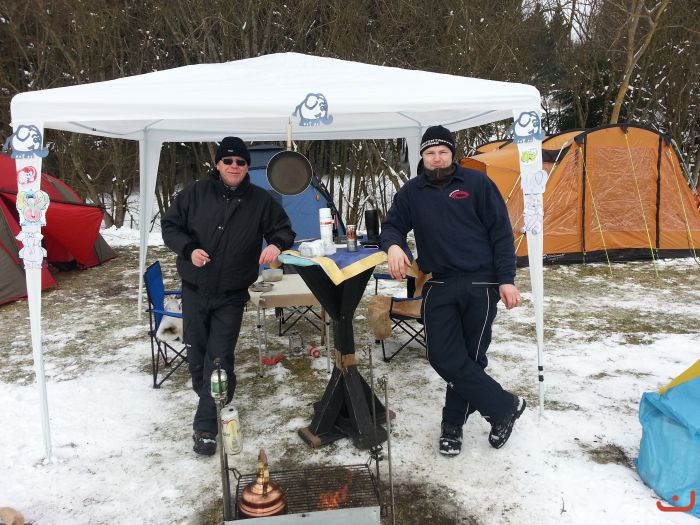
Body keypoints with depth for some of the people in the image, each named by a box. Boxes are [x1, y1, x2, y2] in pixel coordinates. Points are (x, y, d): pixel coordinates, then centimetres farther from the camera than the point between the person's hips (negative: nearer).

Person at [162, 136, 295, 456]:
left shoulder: (260, 201, -2)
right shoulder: (194, 194, -2)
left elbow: (284, 230, 6)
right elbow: (169, 226, 5)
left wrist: (276, 244, -18)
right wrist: (188, 249, -14)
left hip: (231, 296, -2)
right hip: (194, 290, 2)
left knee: (220, 357, -6)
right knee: (196, 352, 13)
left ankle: (206, 425, 3)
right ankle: (209, 401, 38)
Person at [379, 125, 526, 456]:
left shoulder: (476, 183, 1)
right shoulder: (411, 192, 9)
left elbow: (501, 233, 1)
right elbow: (392, 226, 14)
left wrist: (506, 279, -6)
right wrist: (393, 245, -11)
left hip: (480, 284, -2)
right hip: (438, 286, 3)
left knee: (470, 357, 4)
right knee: (445, 358, -4)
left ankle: (453, 423, 24)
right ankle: (504, 407, 13)